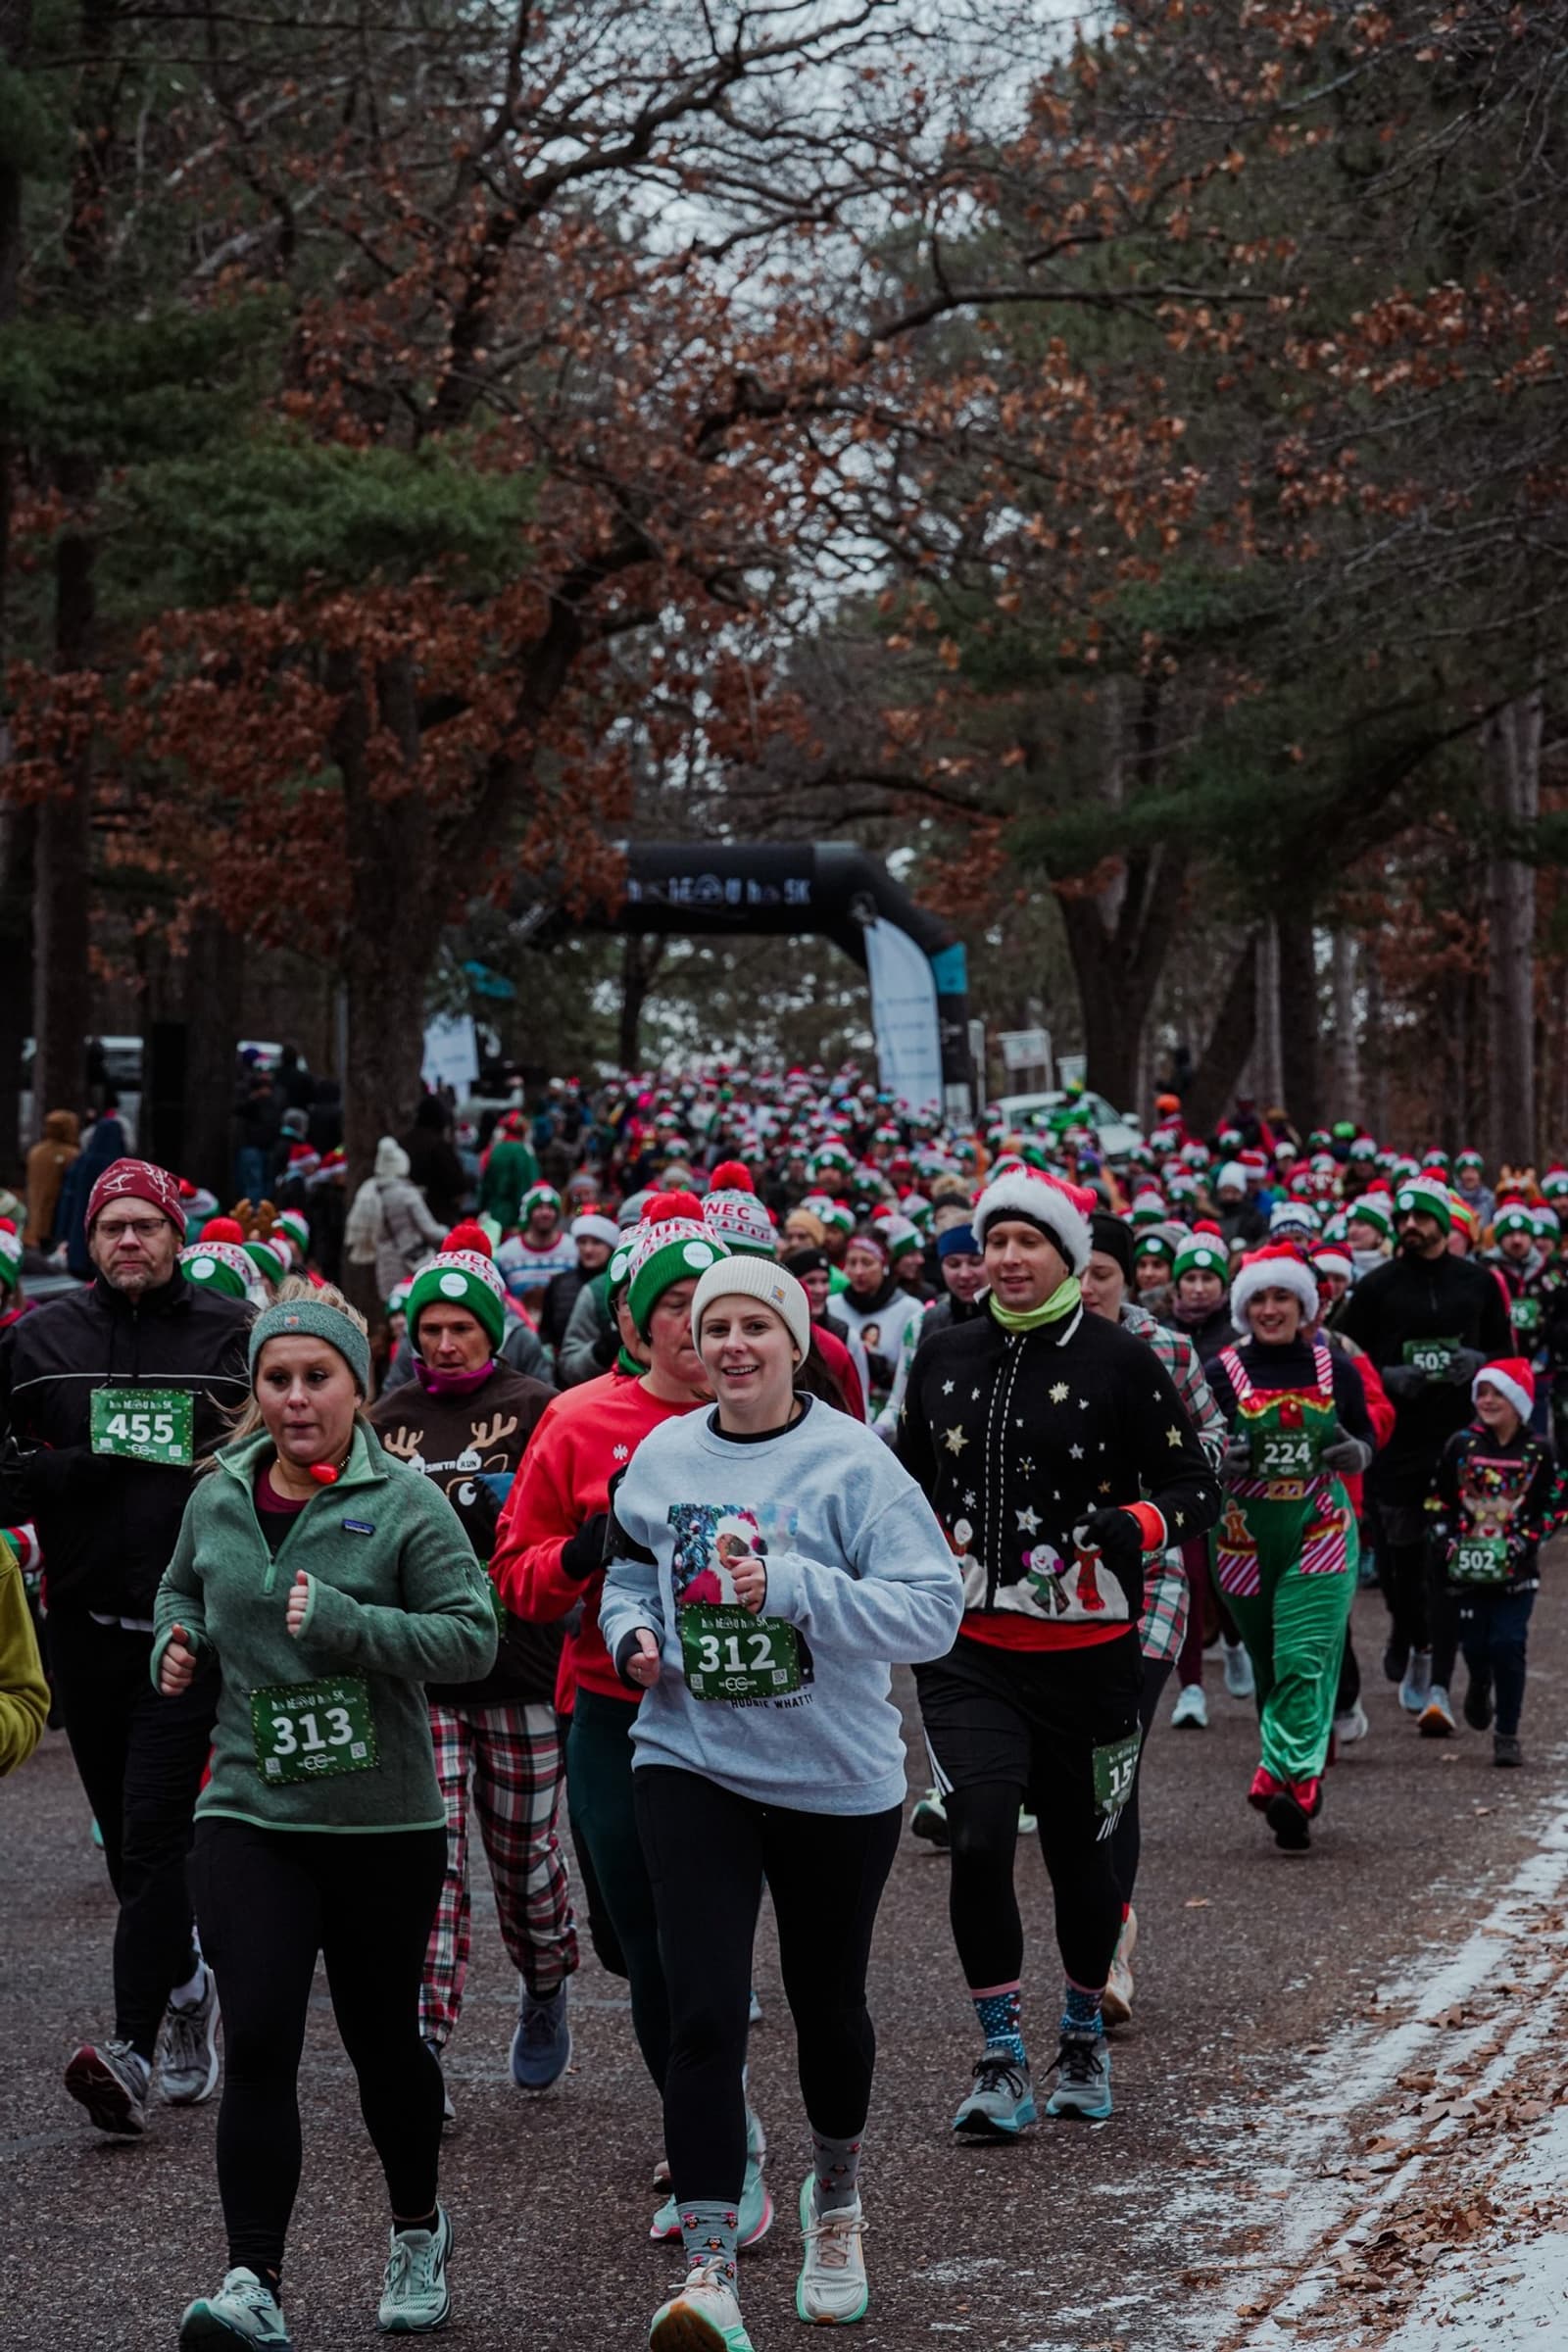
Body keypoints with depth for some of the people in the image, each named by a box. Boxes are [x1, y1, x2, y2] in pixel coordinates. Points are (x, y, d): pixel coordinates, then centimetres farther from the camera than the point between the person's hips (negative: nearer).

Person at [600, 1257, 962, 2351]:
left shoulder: (851, 1461, -11)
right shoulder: (663, 1455, 2)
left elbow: (933, 1611, -18)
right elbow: (630, 1573, 19)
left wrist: (789, 1586, -27)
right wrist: (634, 1635, -3)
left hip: (835, 1775, -1)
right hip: (692, 1764, 2)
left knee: (827, 2003, 17)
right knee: (704, 2013, -12)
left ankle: (836, 2197, 44)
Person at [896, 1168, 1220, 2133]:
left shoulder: (1119, 1361, -5)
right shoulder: (946, 1357, 7)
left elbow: (1198, 1487, -4)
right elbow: (910, 1479, 23)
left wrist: (1133, 1528, -22)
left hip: (1088, 1650, -2)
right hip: (970, 1648, 2)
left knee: (1080, 1851, 10)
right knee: (979, 1842, -13)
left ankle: (1085, 2034, 33)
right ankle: (1003, 2062, -2)